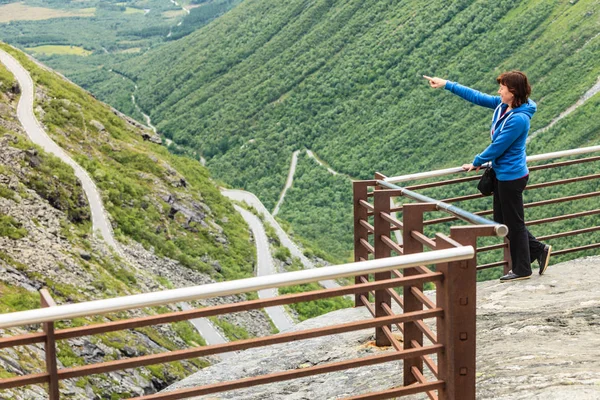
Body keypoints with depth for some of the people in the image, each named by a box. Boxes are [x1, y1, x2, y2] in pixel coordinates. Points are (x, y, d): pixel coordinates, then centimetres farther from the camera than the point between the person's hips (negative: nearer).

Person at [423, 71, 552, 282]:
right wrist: (446, 84, 8)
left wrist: (476, 162, -6)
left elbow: (497, 147, -21)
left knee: (514, 224, 4)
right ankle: (539, 250, 27)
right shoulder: (503, 105, 1)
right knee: (502, 221, 18)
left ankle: (522, 270, 18)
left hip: (511, 176, -10)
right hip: (502, 173, 10)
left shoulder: (518, 119, -25)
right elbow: (477, 97, 8)